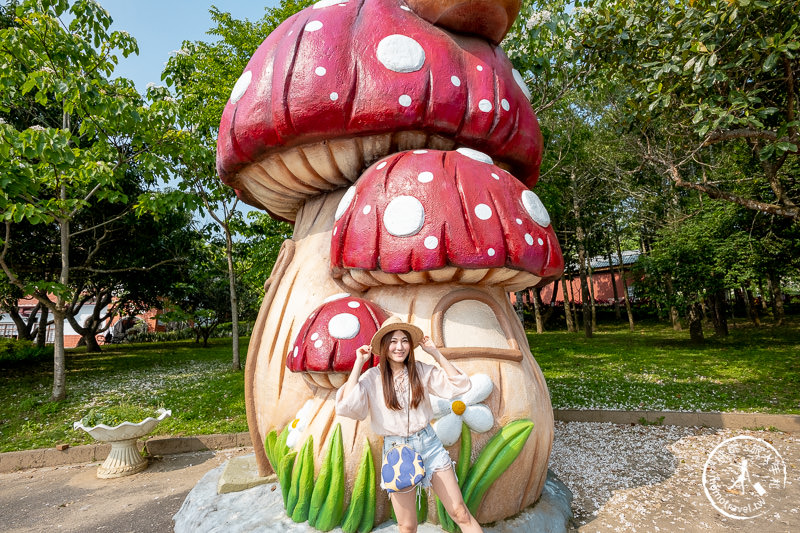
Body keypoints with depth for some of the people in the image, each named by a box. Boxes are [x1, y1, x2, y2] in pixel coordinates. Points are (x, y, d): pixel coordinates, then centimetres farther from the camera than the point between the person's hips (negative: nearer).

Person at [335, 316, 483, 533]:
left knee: (460, 513, 5)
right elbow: (346, 406, -25)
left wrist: (435, 353, -8)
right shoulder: (372, 378, -9)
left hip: (428, 442, 2)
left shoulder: (420, 370, -2)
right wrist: (359, 363, -19)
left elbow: (459, 385, -6)